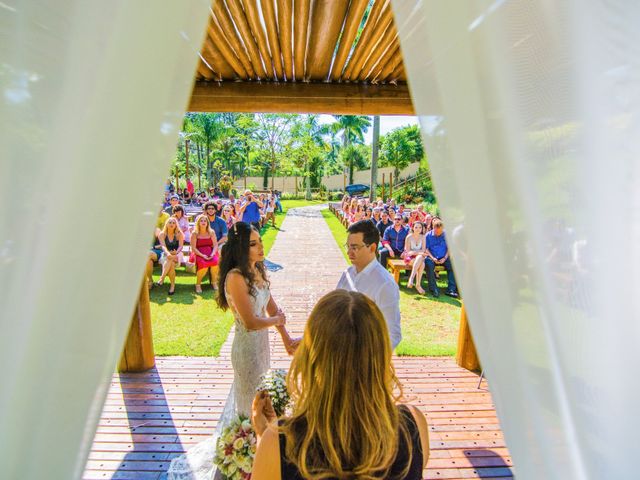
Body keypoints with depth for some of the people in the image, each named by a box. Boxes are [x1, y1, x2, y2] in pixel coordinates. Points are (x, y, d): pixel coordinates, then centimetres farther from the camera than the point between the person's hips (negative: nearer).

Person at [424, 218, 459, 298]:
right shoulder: (428, 235, 5)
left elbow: (449, 248, 8)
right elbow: (426, 249, 3)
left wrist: (445, 258, -7)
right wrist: (433, 258, -10)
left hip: (443, 258, 2)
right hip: (432, 257, -2)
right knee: (429, 264, -34)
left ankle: (451, 289, -22)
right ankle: (433, 289, -26)